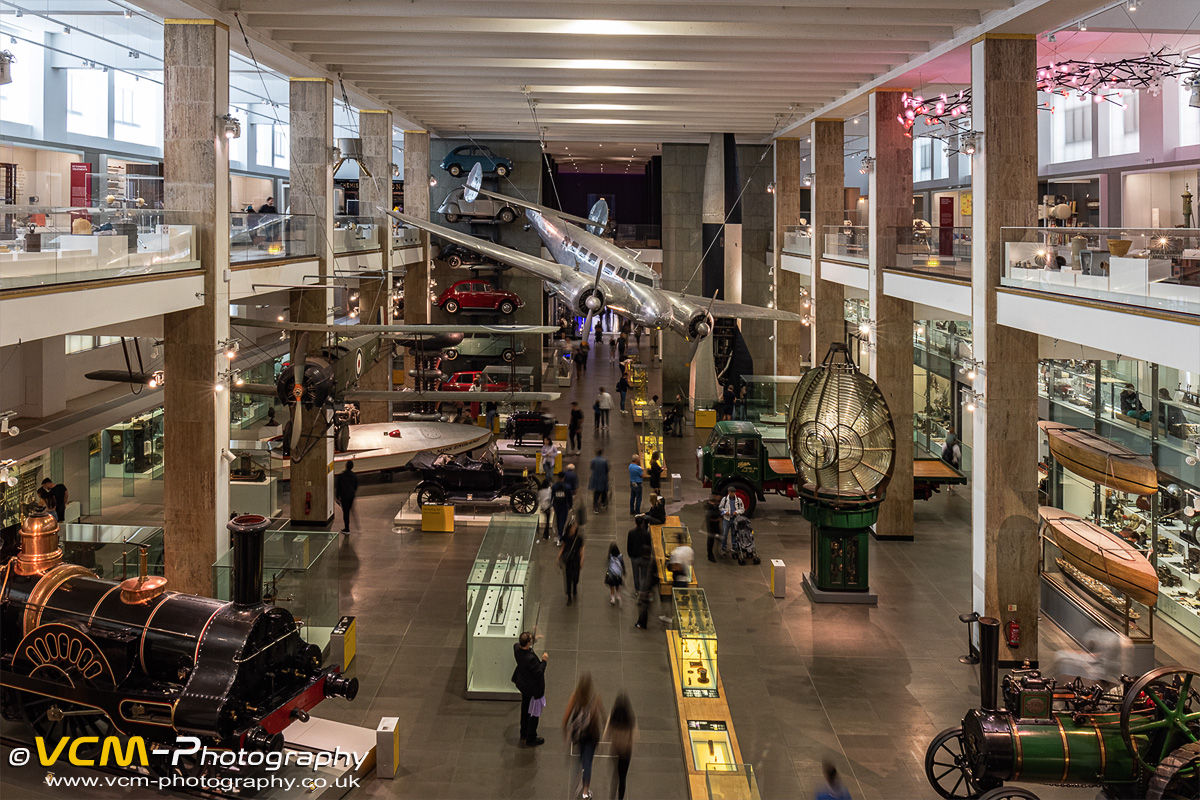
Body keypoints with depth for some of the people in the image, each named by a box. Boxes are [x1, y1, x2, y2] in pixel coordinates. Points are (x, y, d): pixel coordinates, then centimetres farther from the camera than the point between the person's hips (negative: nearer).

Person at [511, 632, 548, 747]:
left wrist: (534, 640, 6)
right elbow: (539, 673, -28)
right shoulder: (530, 658, -39)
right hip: (533, 688, -8)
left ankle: (524, 734, 47)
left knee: (525, 709, 28)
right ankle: (531, 739, 31)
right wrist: (544, 660, -17)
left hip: (522, 684, 8)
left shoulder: (516, 648, -17)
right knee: (534, 713, 14)